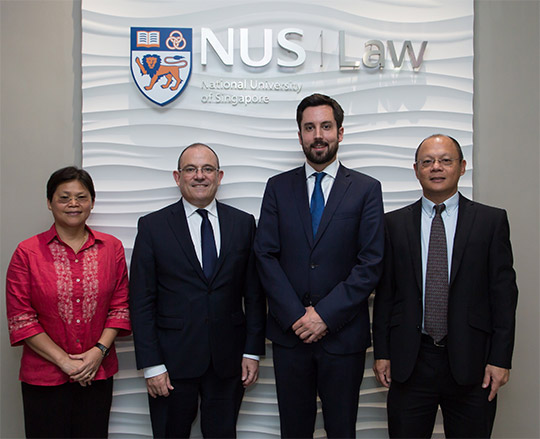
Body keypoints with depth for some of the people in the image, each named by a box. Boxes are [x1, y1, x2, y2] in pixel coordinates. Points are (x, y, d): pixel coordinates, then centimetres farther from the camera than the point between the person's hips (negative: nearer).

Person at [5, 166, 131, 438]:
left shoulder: (111, 248, 2)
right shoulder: (27, 252, -4)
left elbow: (120, 305, 3)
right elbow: (20, 318, -5)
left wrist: (99, 350, -9)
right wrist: (63, 360, -10)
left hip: (98, 374, 2)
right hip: (44, 376, -1)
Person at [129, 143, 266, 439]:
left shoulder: (243, 223, 4)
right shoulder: (152, 226, -2)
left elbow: (254, 293, 5)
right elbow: (141, 302, -4)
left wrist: (253, 351, 1)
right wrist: (151, 365, -8)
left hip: (228, 360, 2)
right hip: (173, 361, -1)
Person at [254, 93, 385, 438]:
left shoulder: (366, 189, 0)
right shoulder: (278, 187, 6)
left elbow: (371, 263, -6)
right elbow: (266, 256, -1)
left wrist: (326, 314, -13)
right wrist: (295, 316, -10)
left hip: (343, 334, -1)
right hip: (289, 332, 2)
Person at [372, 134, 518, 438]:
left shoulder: (492, 221, 2)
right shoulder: (395, 223, 5)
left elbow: (504, 292, 0)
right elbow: (385, 292, 5)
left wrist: (500, 359, -5)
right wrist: (382, 352, 2)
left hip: (470, 361, 0)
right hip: (409, 361, 1)